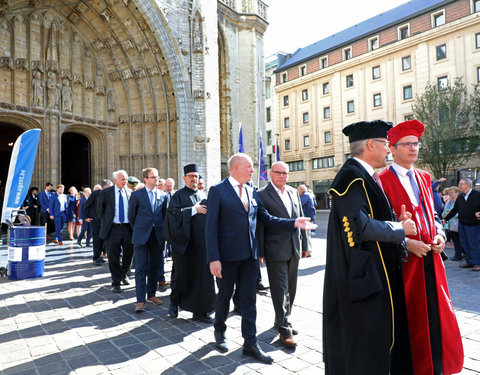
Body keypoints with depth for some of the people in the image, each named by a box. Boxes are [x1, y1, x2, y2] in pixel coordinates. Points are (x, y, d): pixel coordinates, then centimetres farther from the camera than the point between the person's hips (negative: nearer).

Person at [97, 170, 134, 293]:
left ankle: (124, 274, 37)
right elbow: (100, 209, 8)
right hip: (113, 228, -2)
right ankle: (116, 282, 13)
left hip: (128, 228, 3)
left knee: (129, 254, 10)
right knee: (113, 257, 1)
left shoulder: (130, 193, 6)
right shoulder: (106, 192, 0)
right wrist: (106, 222, 5)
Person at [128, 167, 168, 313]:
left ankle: (151, 294, 24)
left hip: (157, 236, 3)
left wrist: (162, 231, 11)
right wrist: (138, 230, 11)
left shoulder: (163, 196, 7)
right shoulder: (136, 195, -1)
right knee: (141, 268, -4)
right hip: (141, 236, -3)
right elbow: (131, 215, 6)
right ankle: (140, 300, 0)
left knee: (154, 267, 10)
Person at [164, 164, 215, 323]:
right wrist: (194, 210, -15)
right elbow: (174, 213, -15)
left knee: (201, 274, 4)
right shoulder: (178, 195, -1)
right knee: (181, 274, 6)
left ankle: (200, 311, 14)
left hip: (201, 243, 4)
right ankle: (174, 302, 31)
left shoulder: (203, 196, 14)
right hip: (184, 243, -4)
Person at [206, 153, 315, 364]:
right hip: (227, 255, -5)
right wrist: (213, 258, -18)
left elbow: (266, 218, 11)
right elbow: (211, 226, -11)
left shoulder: (252, 192, 9)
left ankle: (250, 343, 21)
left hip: (249, 255, 5)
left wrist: (293, 223, -2)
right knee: (224, 295, 13)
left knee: (248, 299, 10)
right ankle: (219, 331, 38)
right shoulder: (218, 191, -8)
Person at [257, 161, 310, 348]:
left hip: (294, 249, 7)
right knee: (280, 290, -2)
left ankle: (281, 321, 33)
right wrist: (260, 252, -12)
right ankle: (284, 330, 7)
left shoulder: (293, 192, 11)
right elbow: (259, 226, -10)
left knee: (290, 289, 16)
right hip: (275, 250, -6)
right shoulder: (262, 195, -8)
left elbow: (300, 219, 15)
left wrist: (304, 244, 13)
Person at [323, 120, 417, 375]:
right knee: (364, 346, 2)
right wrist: (400, 229, -13)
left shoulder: (367, 177, 14)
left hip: (378, 276, 10)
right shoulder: (351, 177, -18)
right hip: (363, 277, -10)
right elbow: (359, 227, -27)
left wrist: (397, 223, 1)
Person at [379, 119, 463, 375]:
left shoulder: (423, 178, 14)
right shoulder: (382, 180, -9)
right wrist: (407, 243, -19)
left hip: (430, 258, 6)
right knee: (409, 319, 6)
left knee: (436, 314, 12)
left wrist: (439, 234, -1)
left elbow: (432, 215, 17)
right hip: (403, 259, -6)